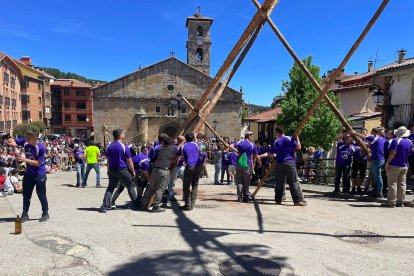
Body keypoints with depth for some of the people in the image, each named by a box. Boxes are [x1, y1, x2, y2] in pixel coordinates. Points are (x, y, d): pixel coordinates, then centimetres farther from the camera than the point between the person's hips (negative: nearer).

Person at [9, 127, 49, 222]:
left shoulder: (41, 147, -22)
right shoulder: (25, 142, -7)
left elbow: (38, 163, -21)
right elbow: (11, 140, 3)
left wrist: (25, 159, -25)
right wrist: (12, 142, -19)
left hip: (39, 175, -5)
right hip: (28, 174, 6)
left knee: (41, 195, 4)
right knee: (26, 195, 12)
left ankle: (45, 213, 20)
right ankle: (25, 214, 25)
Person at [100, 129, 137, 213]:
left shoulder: (110, 147, 4)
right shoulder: (125, 148, -12)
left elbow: (108, 161, 8)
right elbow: (129, 162, -10)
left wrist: (109, 171, 16)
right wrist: (133, 171, 0)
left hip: (112, 170, 5)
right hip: (123, 170, -5)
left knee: (110, 188, 11)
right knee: (130, 186, 11)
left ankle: (105, 206, 3)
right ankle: (135, 204, 20)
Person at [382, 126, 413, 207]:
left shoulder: (396, 140, -13)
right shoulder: (409, 142, 8)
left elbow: (393, 153, -20)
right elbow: (410, 153, 15)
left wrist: (387, 162, -16)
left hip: (394, 165, -6)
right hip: (404, 166, 6)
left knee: (392, 184, -3)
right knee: (402, 184, 9)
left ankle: (391, 202, -2)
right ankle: (400, 202, 13)